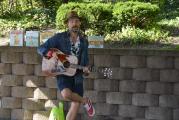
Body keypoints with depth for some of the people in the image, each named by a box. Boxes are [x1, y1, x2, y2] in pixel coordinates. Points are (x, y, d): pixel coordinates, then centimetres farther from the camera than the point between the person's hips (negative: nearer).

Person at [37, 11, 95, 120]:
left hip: (77, 75, 3)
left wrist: (85, 68, -5)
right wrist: (53, 53, -23)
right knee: (66, 94, -31)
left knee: (76, 105, -2)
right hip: (63, 73, -3)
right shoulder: (59, 37, -4)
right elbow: (41, 48, -4)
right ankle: (85, 101, -1)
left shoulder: (84, 41, 9)